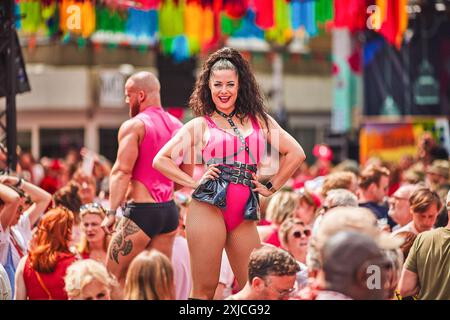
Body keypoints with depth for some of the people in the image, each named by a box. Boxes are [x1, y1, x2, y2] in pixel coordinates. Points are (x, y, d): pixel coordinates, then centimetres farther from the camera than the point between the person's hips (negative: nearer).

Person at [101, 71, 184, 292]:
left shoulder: (133, 126, -8)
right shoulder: (177, 126, 12)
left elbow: (122, 172, -17)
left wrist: (111, 212, -19)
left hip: (142, 210, -7)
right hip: (170, 210, 7)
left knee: (114, 277, -2)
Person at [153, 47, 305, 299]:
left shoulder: (259, 120, 16)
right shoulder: (200, 125, 10)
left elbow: (296, 153, 20)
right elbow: (161, 160, 8)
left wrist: (271, 187, 13)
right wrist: (194, 183, -1)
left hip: (245, 215, 3)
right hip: (209, 207, -3)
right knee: (205, 289, -4)